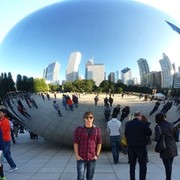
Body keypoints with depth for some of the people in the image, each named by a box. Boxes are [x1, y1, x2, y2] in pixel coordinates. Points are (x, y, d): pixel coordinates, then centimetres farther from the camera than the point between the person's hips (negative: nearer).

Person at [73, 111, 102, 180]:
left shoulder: (97, 130, 1)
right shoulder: (78, 129, -2)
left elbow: (99, 143, 4)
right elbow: (75, 143, -2)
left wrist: (97, 155, -2)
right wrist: (77, 155, -7)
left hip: (92, 158, 2)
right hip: (81, 158, -1)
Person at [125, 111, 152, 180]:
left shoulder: (127, 124, -2)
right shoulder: (143, 124, -15)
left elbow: (126, 134, 5)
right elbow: (149, 133, -4)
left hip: (131, 146, 4)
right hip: (141, 146, -4)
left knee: (132, 165, 15)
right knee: (143, 165, 6)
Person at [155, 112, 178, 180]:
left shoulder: (158, 127, -12)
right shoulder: (171, 125, 0)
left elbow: (157, 138, -21)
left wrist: (156, 139, 2)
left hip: (165, 149, -5)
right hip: (173, 148, 5)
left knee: (167, 166, 5)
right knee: (169, 164, 20)